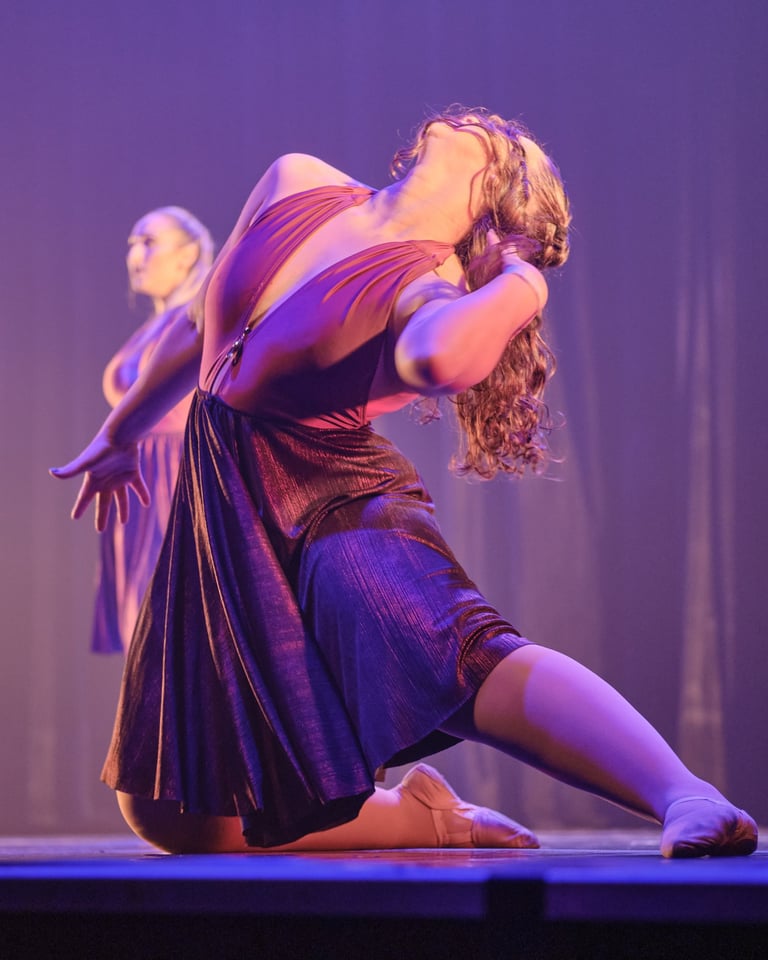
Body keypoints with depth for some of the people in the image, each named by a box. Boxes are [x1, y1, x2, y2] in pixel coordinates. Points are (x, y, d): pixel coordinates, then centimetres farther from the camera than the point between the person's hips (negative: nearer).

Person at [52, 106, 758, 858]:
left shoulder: (430, 283, -12)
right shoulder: (294, 183, 8)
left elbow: (433, 358, -40)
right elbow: (204, 327, 23)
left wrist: (523, 283, -19)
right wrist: (121, 434, 34)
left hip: (333, 512, -7)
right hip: (223, 521, 7)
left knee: (452, 657, -40)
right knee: (169, 816, 5)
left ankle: (689, 802, -54)